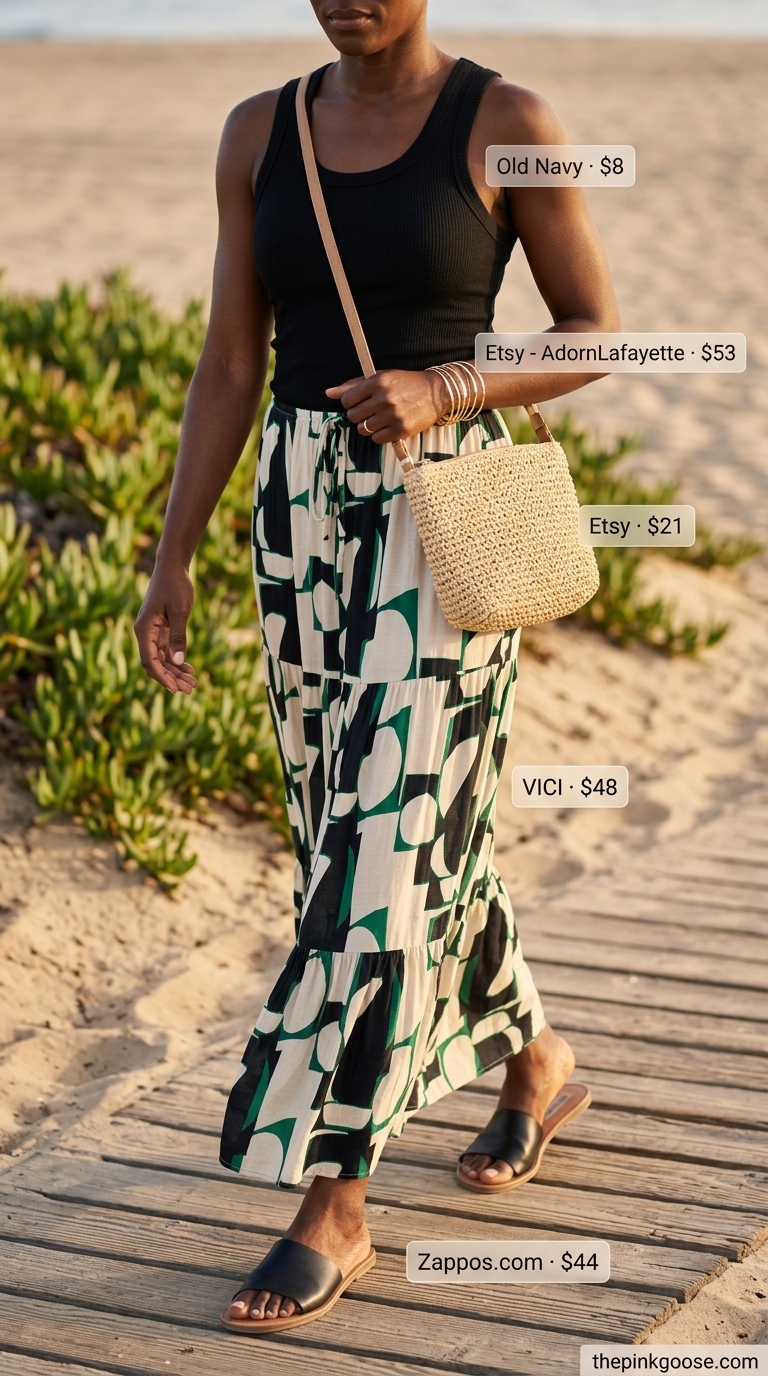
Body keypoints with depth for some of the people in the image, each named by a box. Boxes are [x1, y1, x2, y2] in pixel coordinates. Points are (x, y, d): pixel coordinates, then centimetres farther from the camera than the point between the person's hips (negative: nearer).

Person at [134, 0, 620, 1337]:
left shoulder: (508, 124, -6)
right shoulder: (260, 133, 6)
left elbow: (598, 334, -3)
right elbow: (228, 367, 7)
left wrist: (440, 392, -20)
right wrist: (171, 563, 2)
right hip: (303, 513, 6)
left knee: (379, 851, -9)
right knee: (406, 828, 16)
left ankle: (333, 1208, -1)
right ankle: (533, 1056, 41)